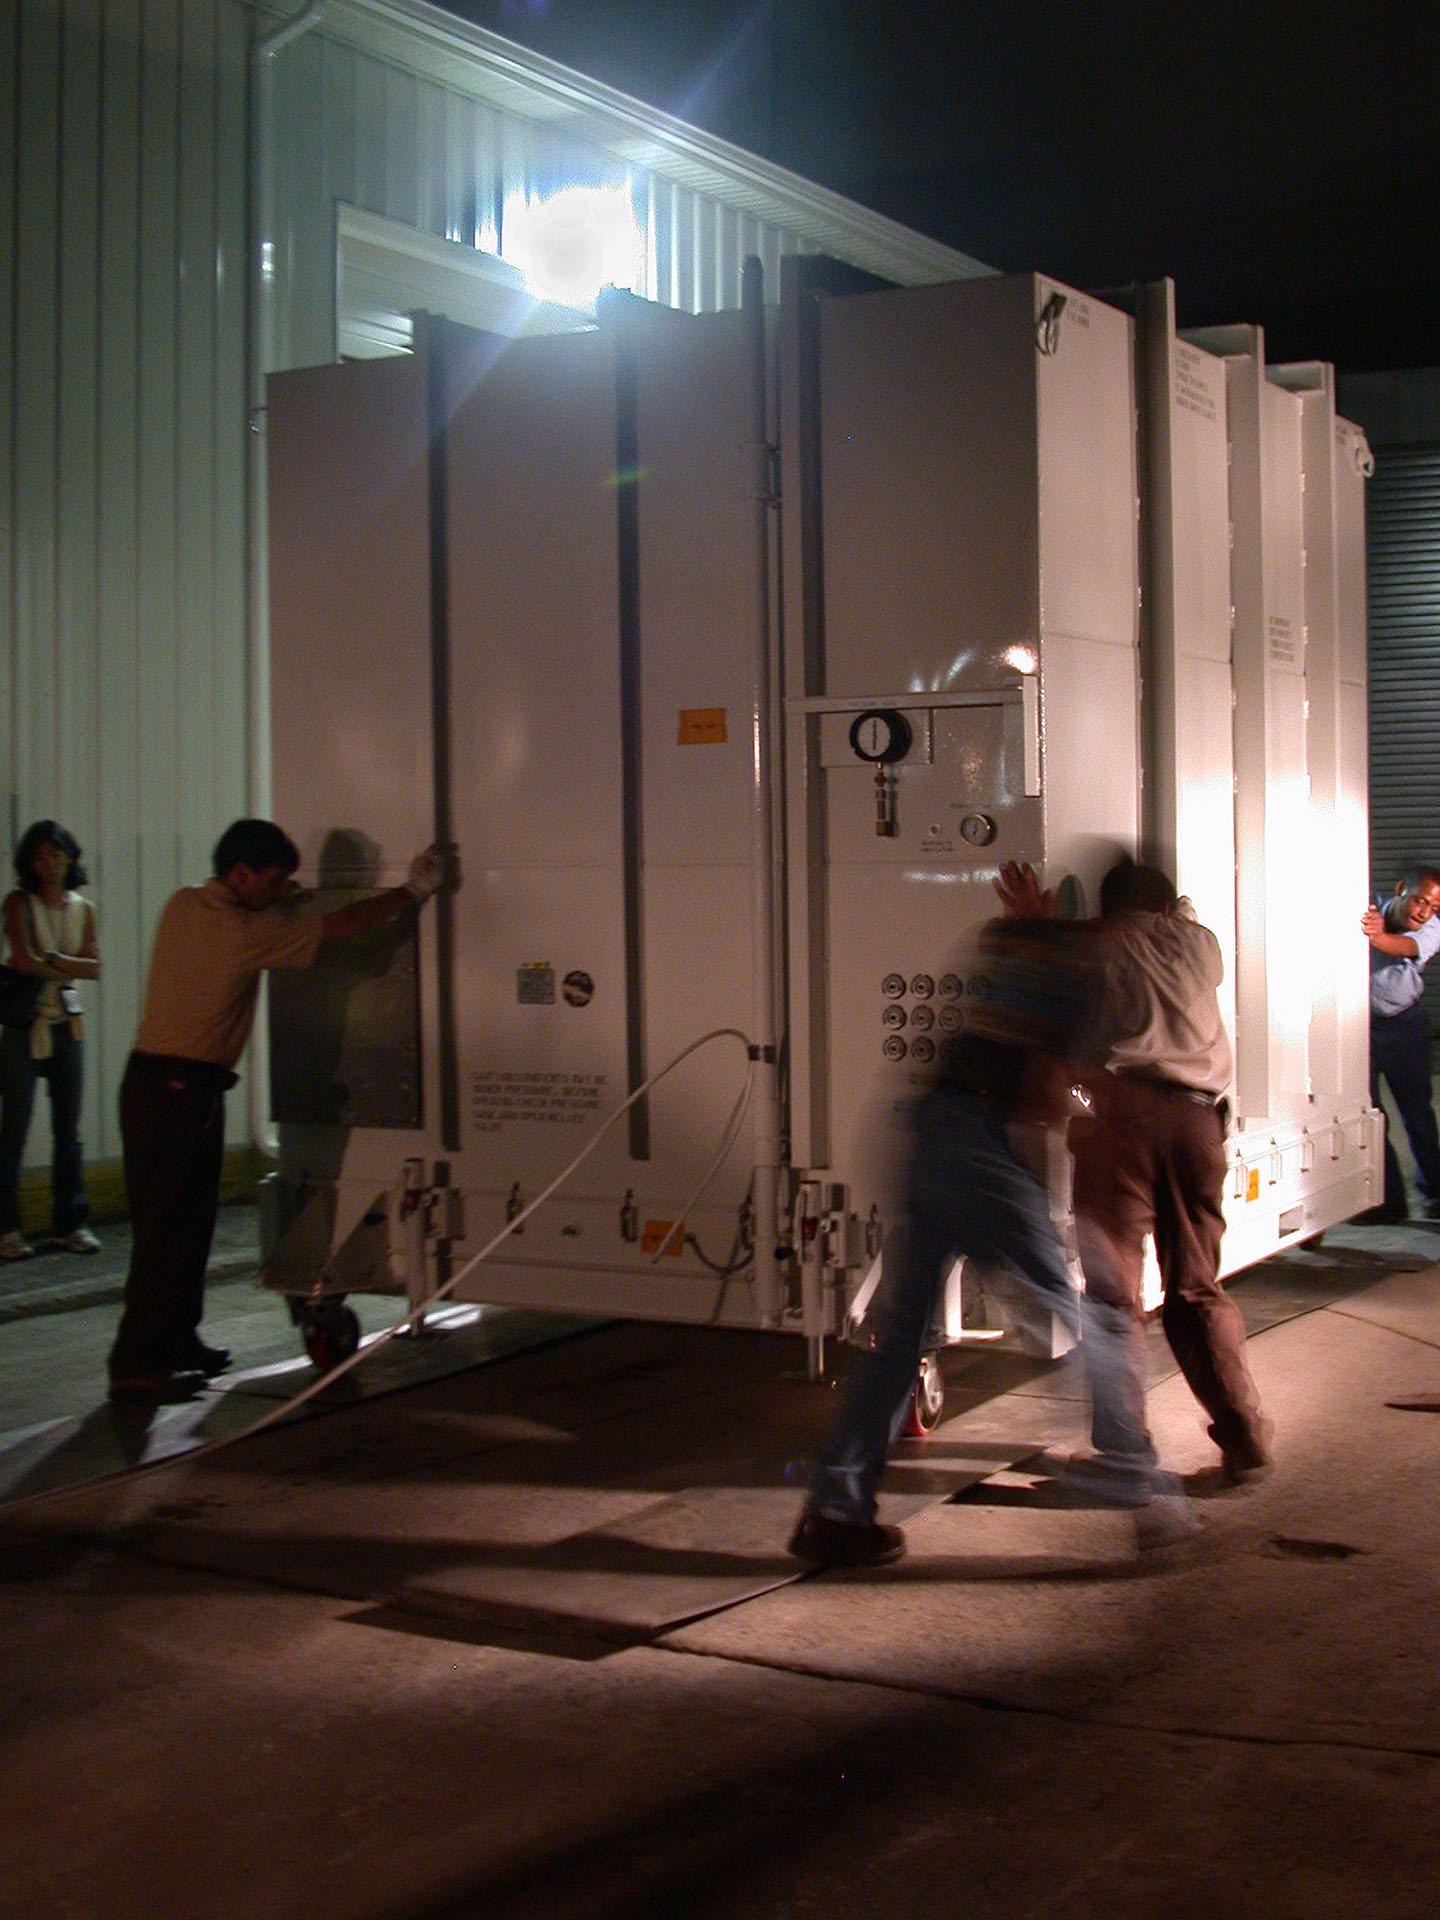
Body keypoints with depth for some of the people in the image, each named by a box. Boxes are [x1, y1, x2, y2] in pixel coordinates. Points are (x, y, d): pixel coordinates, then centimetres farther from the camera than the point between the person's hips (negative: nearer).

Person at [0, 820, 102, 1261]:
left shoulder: (83, 909, 10)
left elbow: (95, 967, 0)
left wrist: (51, 959, -11)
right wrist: (66, 970, -3)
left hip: (67, 1025, 4)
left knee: (68, 1129, 6)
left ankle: (69, 1223, 13)